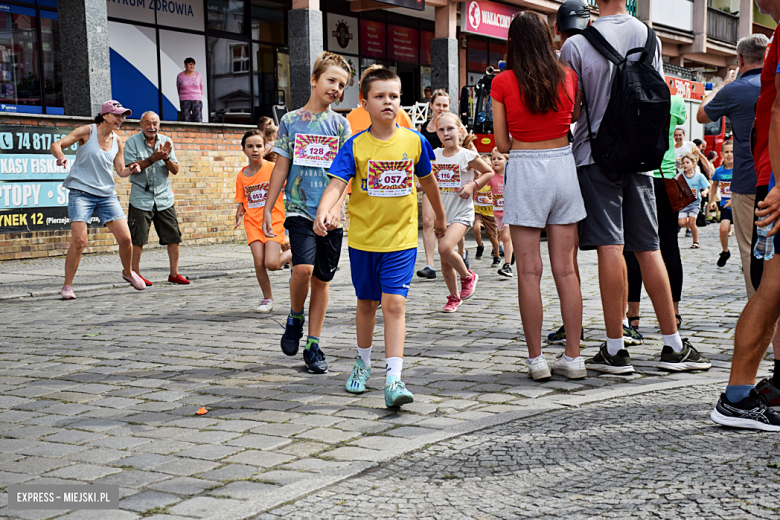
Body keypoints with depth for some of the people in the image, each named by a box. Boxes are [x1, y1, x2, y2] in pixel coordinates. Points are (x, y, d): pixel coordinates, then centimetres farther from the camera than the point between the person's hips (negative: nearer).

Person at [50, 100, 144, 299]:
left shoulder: (117, 141, 9)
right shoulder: (87, 131, -4)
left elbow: (120, 171, 14)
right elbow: (55, 145, -8)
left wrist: (131, 170, -8)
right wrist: (61, 156, -31)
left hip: (107, 194, 4)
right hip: (81, 192, -4)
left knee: (125, 238, -3)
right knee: (79, 241, -15)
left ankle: (128, 272, 25)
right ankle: (67, 286, -1)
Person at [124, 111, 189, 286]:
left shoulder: (166, 141, 7)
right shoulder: (132, 142, -2)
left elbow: (175, 170, 4)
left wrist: (166, 158, -16)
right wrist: (152, 159, -21)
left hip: (164, 198, 3)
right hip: (141, 198, -3)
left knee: (174, 236, 1)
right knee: (137, 239, -3)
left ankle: (174, 273, 11)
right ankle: (135, 274, 10)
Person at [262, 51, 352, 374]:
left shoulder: (340, 124, 6)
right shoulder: (291, 121, 7)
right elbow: (281, 168, 9)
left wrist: (335, 207, -15)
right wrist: (268, 208, 7)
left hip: (330, 215, 1)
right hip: (299, 208, -1)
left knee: (322, 279, 4)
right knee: (303, 268, -20)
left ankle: (313, 345, 15)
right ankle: (295, 318, 9)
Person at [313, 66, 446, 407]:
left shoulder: (414, 141, -1)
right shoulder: (355, 146, -6)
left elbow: (427, 180, 16)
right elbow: (337, 184, -16)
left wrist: (439, 216, 29)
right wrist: (323, 211, -36)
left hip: (401, 239, -1)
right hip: (363, 237, 1)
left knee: (394, 304, -11)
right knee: (366, 303, 16)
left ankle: (393, 379, -13)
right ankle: (363, 362, 37)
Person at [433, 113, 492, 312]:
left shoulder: (467, 156, -7)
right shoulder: (434, 155, 4)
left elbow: (489, 172, 5)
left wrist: (473, 185, -9)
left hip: (462, 213, -5)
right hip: (442, 213, 5)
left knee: (445, 248, -26)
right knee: (445, 263, 8)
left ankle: (468, 276, 1)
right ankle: (454, 297, 28)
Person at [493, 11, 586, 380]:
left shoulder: (503, 82, -4)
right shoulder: (567, 76, 4)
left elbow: (502, 144, -1)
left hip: (524, 170, -3)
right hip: (563, 167, 3)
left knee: (529, 271, 1)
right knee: (566, 269, 6)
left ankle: (536, 359, 3)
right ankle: (573, 357, 10)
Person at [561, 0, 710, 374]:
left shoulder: (575, 45, -8)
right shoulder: (649, 37, 7)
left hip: (596, 154, -4)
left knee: (610, 248, -5)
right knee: (648, 249, 8)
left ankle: (615, 350, -3)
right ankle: (673, 346, 13)